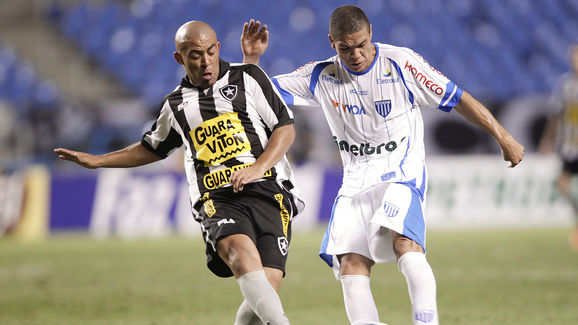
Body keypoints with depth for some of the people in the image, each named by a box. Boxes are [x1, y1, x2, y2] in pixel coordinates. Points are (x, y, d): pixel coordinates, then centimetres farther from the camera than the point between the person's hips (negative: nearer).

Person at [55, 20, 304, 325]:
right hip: (218, 200, 1)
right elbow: (153, 148, 37)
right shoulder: (176, 104, 19)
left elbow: (285, 128, 7)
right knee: (242, 253, -33)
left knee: (267, 287, -17)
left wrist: (257, 167, -9)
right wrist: (96, 160, 32)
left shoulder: (247, 77, 10)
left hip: (267, 190, -1)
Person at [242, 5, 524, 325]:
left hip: (402, 173, -4)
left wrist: (503, 137, -2)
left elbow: (457, 98, -2)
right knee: (351, 265, -12)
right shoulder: (321, 77, 3)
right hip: (356, 181, 4)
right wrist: (251, 58, -11)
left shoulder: (400, 63, -7)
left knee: (405, 244, -30)